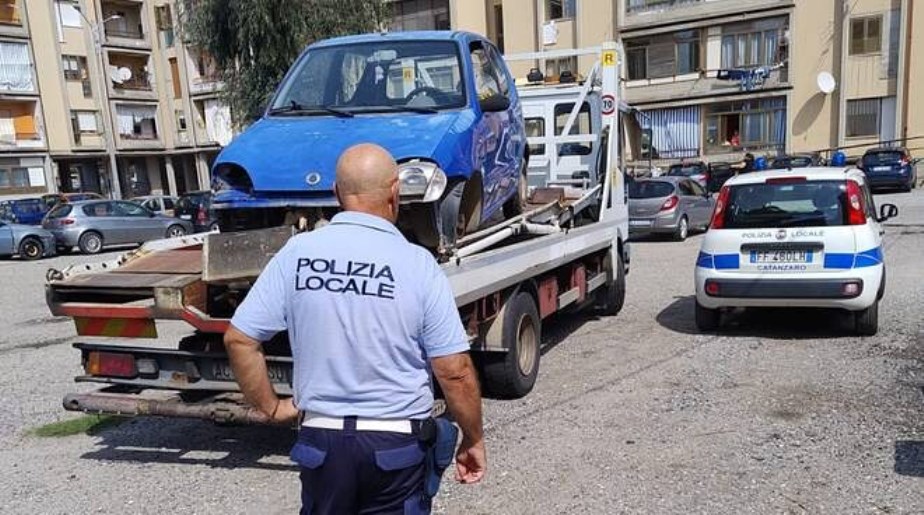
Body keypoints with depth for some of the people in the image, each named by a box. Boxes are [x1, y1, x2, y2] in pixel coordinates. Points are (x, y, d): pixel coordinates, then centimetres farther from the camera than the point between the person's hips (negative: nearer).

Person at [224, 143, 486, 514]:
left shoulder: (297, 253, -7)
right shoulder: (417, 264, -13)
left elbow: (239, 340, -4)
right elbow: (454, 371, -12)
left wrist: (271, 407, 8)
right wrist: (473, 439, 2)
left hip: (321, 438, 2)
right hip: (396, 442, -2)